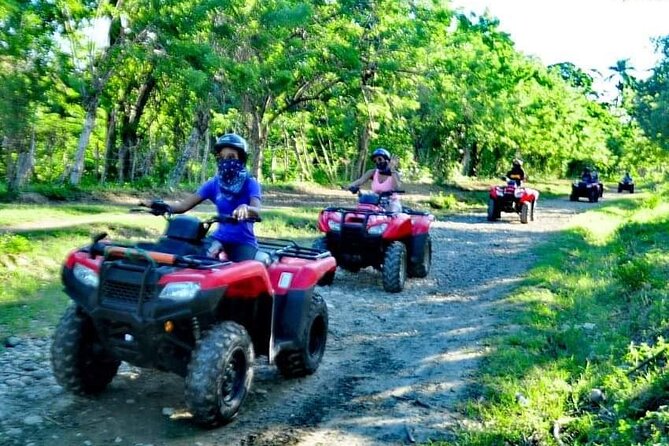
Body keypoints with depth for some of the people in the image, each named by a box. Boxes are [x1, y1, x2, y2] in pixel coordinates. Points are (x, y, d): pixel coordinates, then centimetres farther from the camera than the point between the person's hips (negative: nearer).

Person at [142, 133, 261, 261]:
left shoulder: (250, 183, -8)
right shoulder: (214, 184, 3)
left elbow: (256, 210, -27)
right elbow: (184, 204, -5)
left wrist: (245, 208, -52)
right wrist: (164, 206, -26)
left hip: (244, 241, -3)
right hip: (221, 238, 3)